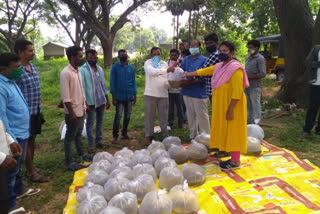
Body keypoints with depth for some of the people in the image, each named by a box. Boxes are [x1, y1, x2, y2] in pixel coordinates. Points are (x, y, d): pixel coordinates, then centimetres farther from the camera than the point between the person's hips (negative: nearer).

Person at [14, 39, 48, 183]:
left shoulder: (33, 67, 10)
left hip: (36, 111, 8)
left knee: (33, 140, 16)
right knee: (27, 142, 4)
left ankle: (31, 168, 31)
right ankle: (31, 173, 16)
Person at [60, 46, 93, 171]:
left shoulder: (78, 71, 8)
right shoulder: (66, 73, -19)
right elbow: (65, 97, -22)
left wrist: (85, 104, 17)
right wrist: (71, 113, -22)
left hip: (81, 110, 9)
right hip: (73, 112, -8)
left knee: (78, 134, 22)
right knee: (70, 137, 4)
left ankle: (81, 154, 38)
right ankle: (69, 162, 16)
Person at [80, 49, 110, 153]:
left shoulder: (100, 69, 9)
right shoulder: (83, 70, -8)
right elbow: (82, 87, -12)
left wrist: (107, 99, 12)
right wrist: (84, 103, -16)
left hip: (101, 100, 6)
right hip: (91, 101, -5)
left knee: (100, 121, 13)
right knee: (90, 123, 4)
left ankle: (98, 140, 26)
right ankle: (90, 144, 14)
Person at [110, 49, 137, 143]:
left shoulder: (131, 67, 8)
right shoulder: (115, 67, -3)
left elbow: (133, 81, 11)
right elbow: (112, 82, -4)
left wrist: (134, 95, 6)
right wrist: (113, 97, -8)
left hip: (129, 96, 4)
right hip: (119, 96, -4)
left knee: (127, 116, 10)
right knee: (118, 116, -3)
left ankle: (124, 133, 25)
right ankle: (115, 135, 11)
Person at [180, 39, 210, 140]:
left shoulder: (204, 60, -4)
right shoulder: (186, 59, 15)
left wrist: (191, 81, -22)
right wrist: (182, 81, -8)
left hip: (199, 92, -6)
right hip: (187, 91, 6)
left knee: (202, 116, -1)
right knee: (190, 115, 14)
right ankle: (193, 136, 27)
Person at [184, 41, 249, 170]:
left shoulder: (235, 68, -15)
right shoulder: (218, 66, 11)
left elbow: (237, 91, -20)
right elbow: (204, 71, 25)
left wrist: (230, 109, -23)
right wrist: (189, 74, 34)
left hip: (232, 105, -8)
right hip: (221, 105, 8)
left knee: (233, 131, -2)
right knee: (225, 131, 11)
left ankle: (236, 162, 9)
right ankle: (234, 158, 22)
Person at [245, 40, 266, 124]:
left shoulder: (260, 58, -9)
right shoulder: (248, 59, 16)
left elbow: (263, 73, -17)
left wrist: (249, 78, -19)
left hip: (255, 87, -8)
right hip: (246, 86, 8)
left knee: (256, 105, -1)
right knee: (248, 105, 16)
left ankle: (256, 124, 7)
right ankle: (249, 122, 28)